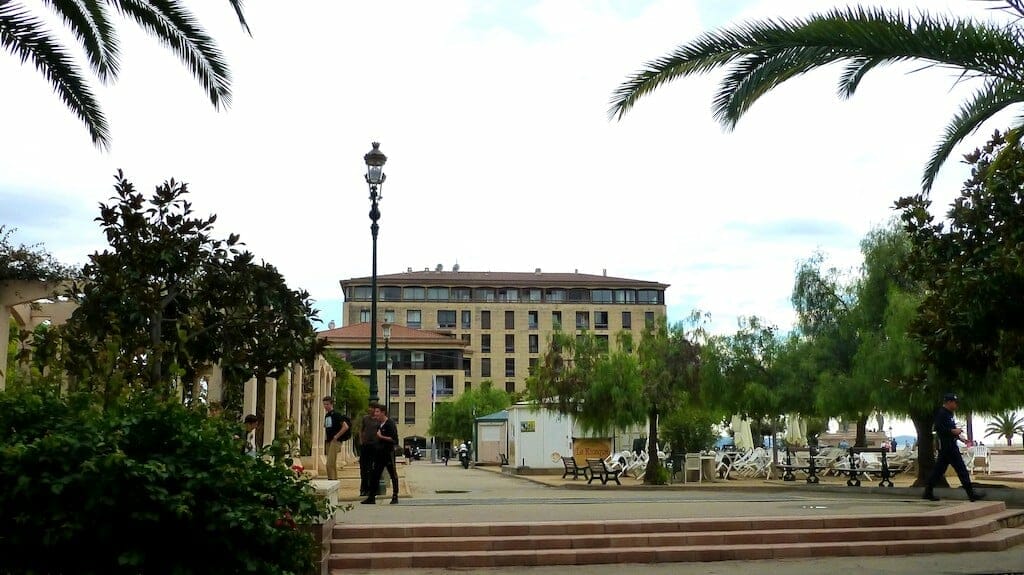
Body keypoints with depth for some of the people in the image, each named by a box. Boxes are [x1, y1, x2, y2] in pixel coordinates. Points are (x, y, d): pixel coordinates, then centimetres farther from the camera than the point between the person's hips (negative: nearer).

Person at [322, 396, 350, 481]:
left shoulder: (336, 414, -10)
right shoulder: (326, 415, 15)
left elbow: (346, 427, -19)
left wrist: (336, 436, -16)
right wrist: (325, 441, 17)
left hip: (335, 441, -9)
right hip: (328, 441, 9)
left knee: (330, 464, -15)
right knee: (332, 465, 12)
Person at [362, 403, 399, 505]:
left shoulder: (390, 424, -12)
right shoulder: (379, 424, 13)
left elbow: (394, 440, -18)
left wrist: (381, 437, -18)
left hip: (389, 452, -8)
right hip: (379, 453, 8)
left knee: (393, 475, 2)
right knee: (375, 475, 4)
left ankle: (395, 496, 10)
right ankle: (372, 497, 7)